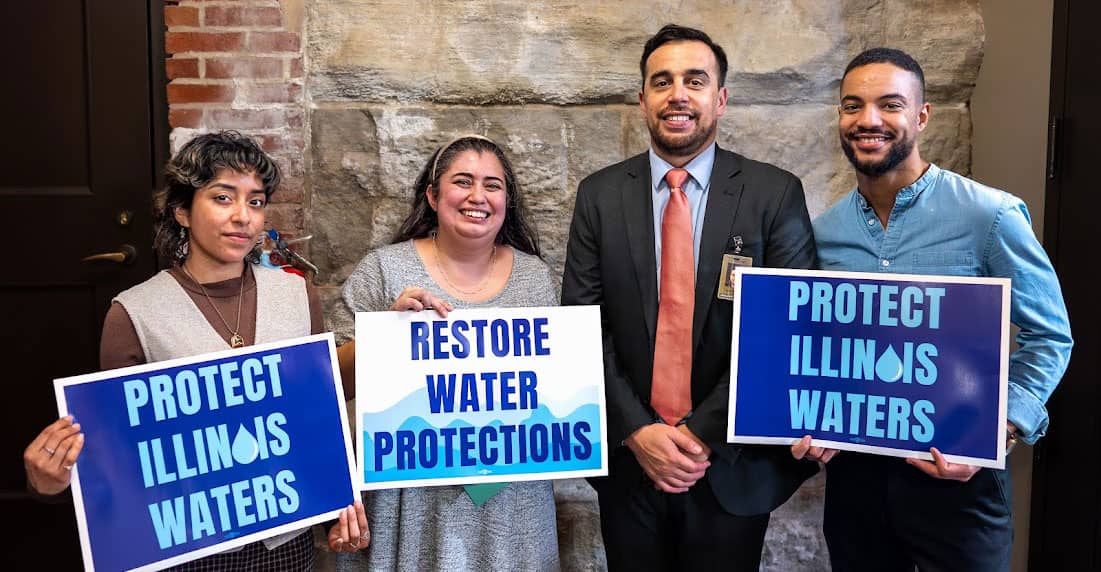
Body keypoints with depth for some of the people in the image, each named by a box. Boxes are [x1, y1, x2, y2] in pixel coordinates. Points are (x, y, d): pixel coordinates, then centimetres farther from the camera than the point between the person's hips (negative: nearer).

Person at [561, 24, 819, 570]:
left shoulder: (776, 193, -4)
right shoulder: (600, 195, 1)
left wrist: (703, 432, -13)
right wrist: (635, 430, -11)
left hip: (734, 463, -1)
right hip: (628, 459, 2)